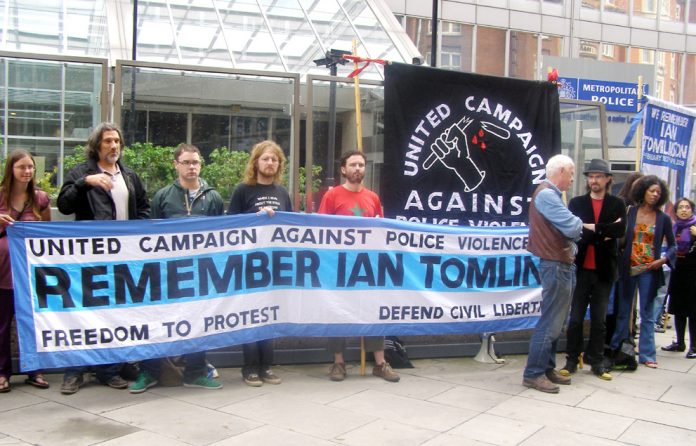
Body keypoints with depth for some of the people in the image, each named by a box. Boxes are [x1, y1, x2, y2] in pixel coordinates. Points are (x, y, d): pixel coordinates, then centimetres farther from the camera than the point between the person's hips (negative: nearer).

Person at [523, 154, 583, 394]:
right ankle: (533, 374, -2)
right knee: (550, 322, -7)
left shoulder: (551, 194, 18)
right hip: (555, 266, -10)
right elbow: (573, 227, -20)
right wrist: (583, 225, 1)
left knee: (555, 321, 14)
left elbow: (568, 230, 13)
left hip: (562, 264, 10)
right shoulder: (546, 194, -15)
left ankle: (547, 368, 22)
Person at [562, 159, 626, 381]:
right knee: (576, 318, 3)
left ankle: (597, 362, 19)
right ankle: (572, 360, 14)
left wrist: (593, 228, -15)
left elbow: (620, 230, -11)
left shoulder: (617, 204, 5)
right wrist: (604, 234, -13)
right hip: (580, 268, 0)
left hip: (604, 270, 1)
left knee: (599, 319, 9)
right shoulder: (576, 203, 4)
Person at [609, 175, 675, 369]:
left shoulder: (663, 219, 2)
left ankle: (646, 355, 13)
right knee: (623, 311, 10)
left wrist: (663, 259, -9)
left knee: (647, 314, 6)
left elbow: (672, 245, 7)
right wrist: (619, 261, -9)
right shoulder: (629, 212, 1)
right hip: (628, 268, 0)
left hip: (649, 271, 0)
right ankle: (616, 350, 20)